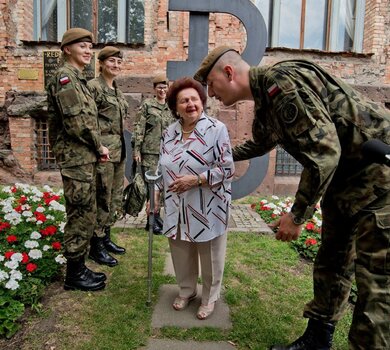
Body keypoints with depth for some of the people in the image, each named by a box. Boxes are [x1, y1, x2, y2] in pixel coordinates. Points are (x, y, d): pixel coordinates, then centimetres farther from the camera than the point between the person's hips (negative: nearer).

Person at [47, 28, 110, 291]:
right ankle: (74, 275, 12)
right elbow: (76, 122, -20)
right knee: (82, 216, -2)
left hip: (84, 158, 10)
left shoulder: (78, 79, 19)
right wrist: (99, 146, -8)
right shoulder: (65, 76, -10)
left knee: (85, 215, 14)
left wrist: (96, 148, 7)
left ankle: (79, 267, 26)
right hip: (76, 159, -10)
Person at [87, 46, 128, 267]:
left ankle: (106, 238, 29)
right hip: (103, 151, -9)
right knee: (103, 199, -2)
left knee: (116, 198, 14)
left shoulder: (117, 91, 17)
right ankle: (96, 246, 12)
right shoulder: (93, 87, -8)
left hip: (119, 151, 9)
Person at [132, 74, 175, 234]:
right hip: (149, 152, -5)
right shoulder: (147, 105, 0)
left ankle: (156, 217, 24)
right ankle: (152, 220, 6)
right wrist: (136, 150, -11)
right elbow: (138, 128, -5)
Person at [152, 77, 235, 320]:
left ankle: (210, 298, 33)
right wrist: (156, 193, 7)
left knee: (210, 256, 11)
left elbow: (227, 169, -15)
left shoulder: (217, 129, -12)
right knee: (181, 254, 17)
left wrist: (196, 179, -21)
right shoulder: (169, 133, 6)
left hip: (208, 209, -4)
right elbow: (163, 168, 14)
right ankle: (186, 291, 41)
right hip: (177, 207, 5)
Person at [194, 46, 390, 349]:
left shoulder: (281, 82, -22)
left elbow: (324, 151, -27)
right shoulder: (265, 100, 9)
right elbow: (262, 144, 30)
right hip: (345, 177, 10)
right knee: (331, 265, 15)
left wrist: (298, 215, -19)